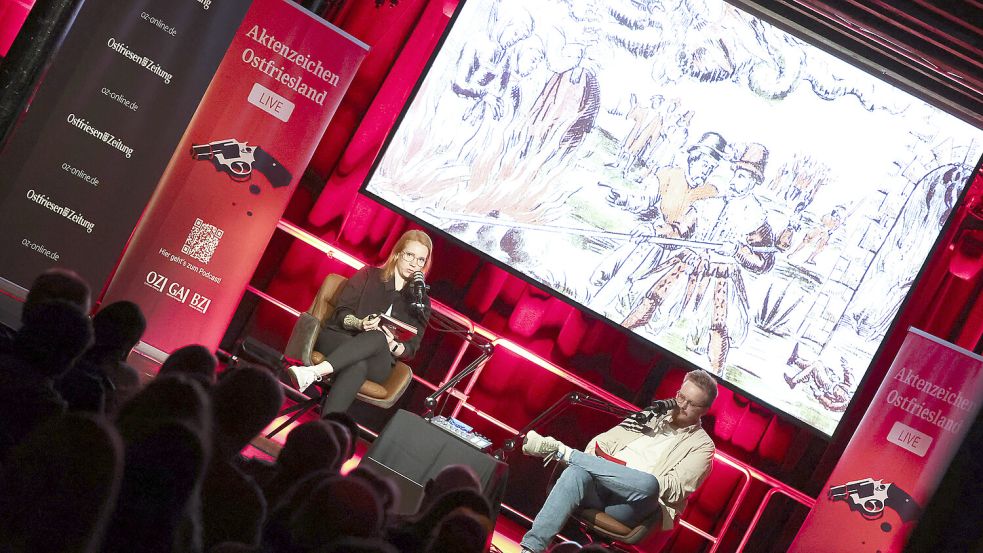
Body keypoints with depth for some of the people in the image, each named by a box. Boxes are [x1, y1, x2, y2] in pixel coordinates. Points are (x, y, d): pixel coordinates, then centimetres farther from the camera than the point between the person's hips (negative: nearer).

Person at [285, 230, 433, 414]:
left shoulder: (421, 303, 15)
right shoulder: (369, 275, 13)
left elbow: (410, 348, 9)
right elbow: (341, 313, 5)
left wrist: (393, 345, -16)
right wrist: (359, 324, -19)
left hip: (377, 365, 0)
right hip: (339, 339, 0)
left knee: (378, 338, -38)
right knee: (357, 365, -39)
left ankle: (314, 372, -56)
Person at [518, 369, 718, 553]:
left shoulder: (702, 445, 11)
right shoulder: (652, 416, 25)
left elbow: (675, 490, -3)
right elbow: (604, 441, 20)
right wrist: (589, 460, -4)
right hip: (601, 484, 3)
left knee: (647, 484, -40)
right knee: (576, 473, -33)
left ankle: (563, 452, -27)